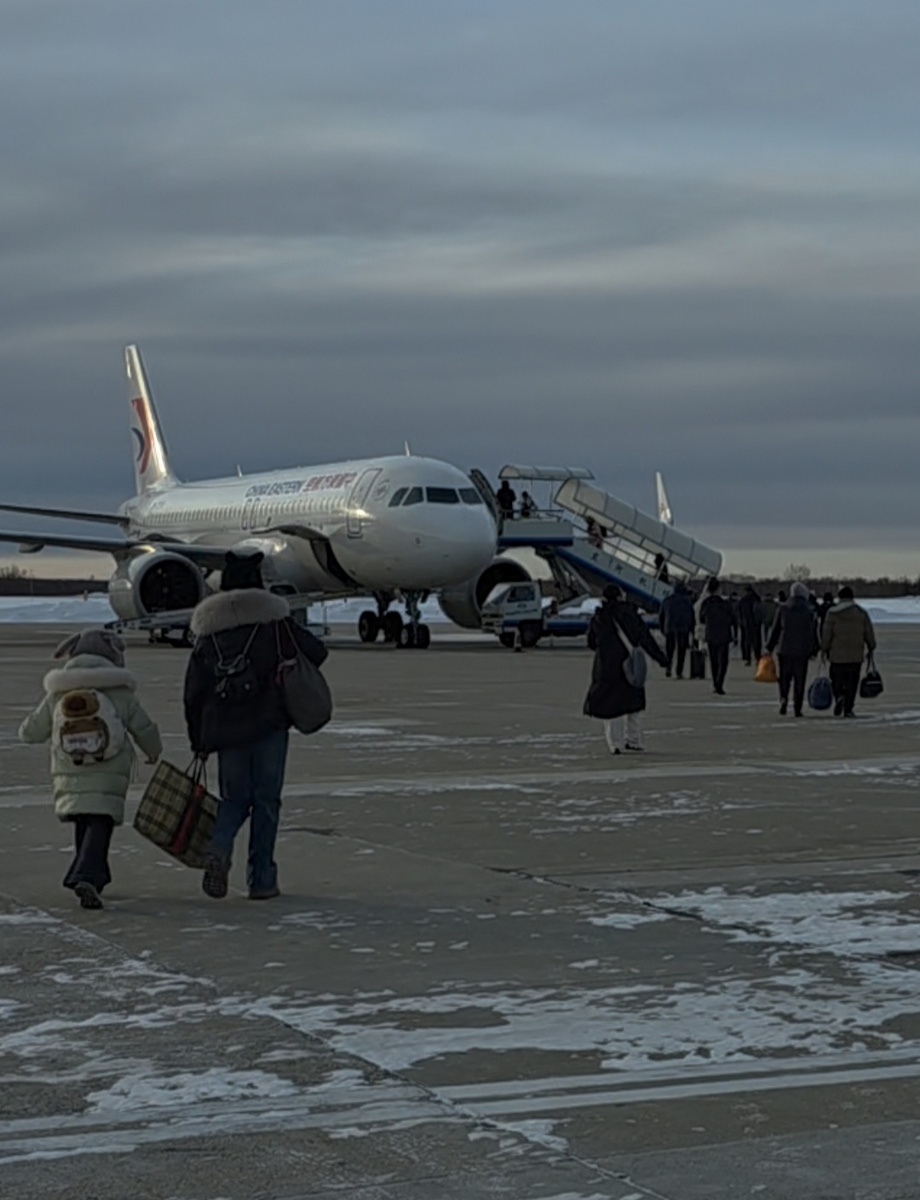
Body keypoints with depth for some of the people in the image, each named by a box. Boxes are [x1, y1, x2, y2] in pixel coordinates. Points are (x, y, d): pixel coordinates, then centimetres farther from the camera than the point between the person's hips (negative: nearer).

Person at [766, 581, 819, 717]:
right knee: (799, 680, 4)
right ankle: (797, 708, 1)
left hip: (784, 650, 1)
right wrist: (814, 651, 8)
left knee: (784, 679, 9)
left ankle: (783, 698, -14)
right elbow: (812, 633, 0)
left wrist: (769, 648, 10)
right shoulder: (808, 611, -2)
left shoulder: (782, 609, 2)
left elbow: (775, 629, 5)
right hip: (802, 651, -1)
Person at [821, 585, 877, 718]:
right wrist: (871, 647, 19)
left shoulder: (832, 613, -3)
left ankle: (838, 696, -18)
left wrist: (825, 649, 9)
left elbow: (826, 634, -3)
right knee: (852, 682, 5)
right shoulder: (862, 613, 4)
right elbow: (869, 634, 7)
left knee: (837, 680, 10)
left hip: (837, 654, -1)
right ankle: (848, 709, 1)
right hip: (856, 656, 1)